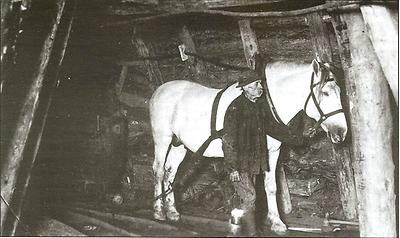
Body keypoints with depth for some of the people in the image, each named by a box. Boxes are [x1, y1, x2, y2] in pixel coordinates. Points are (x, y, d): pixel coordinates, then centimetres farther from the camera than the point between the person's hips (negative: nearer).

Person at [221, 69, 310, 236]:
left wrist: (296, 139, 14)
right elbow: (228, 140, -18)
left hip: (254, 162, 7)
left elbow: (272, 127, 17)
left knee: (239, 196, 16)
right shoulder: (235, 108, -17)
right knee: (248, 196, -8)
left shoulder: (261, 104, 5)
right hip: (239, 163, -7)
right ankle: (250, 233, 4)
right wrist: (233, 167, -21)